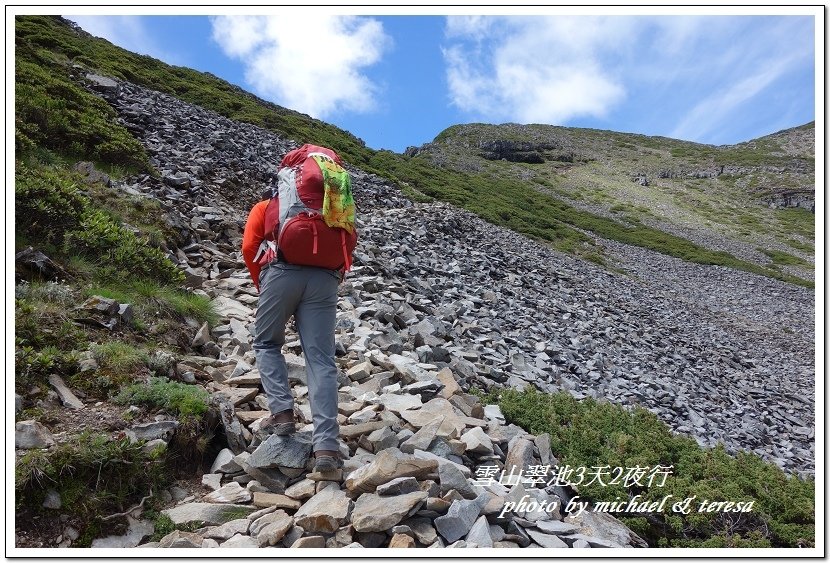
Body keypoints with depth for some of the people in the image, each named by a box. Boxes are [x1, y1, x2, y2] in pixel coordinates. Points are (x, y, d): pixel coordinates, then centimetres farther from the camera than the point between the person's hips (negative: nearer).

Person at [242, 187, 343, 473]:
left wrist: (262, 286, 19)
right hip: (324, 278, 2)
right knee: (321, 361, -3)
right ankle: (326, 447, -10)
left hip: (283, 272, -2)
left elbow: (249, 248, 10)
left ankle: (282, 412, 5)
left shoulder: (263, 207, 27)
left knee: (266, 345, 20)